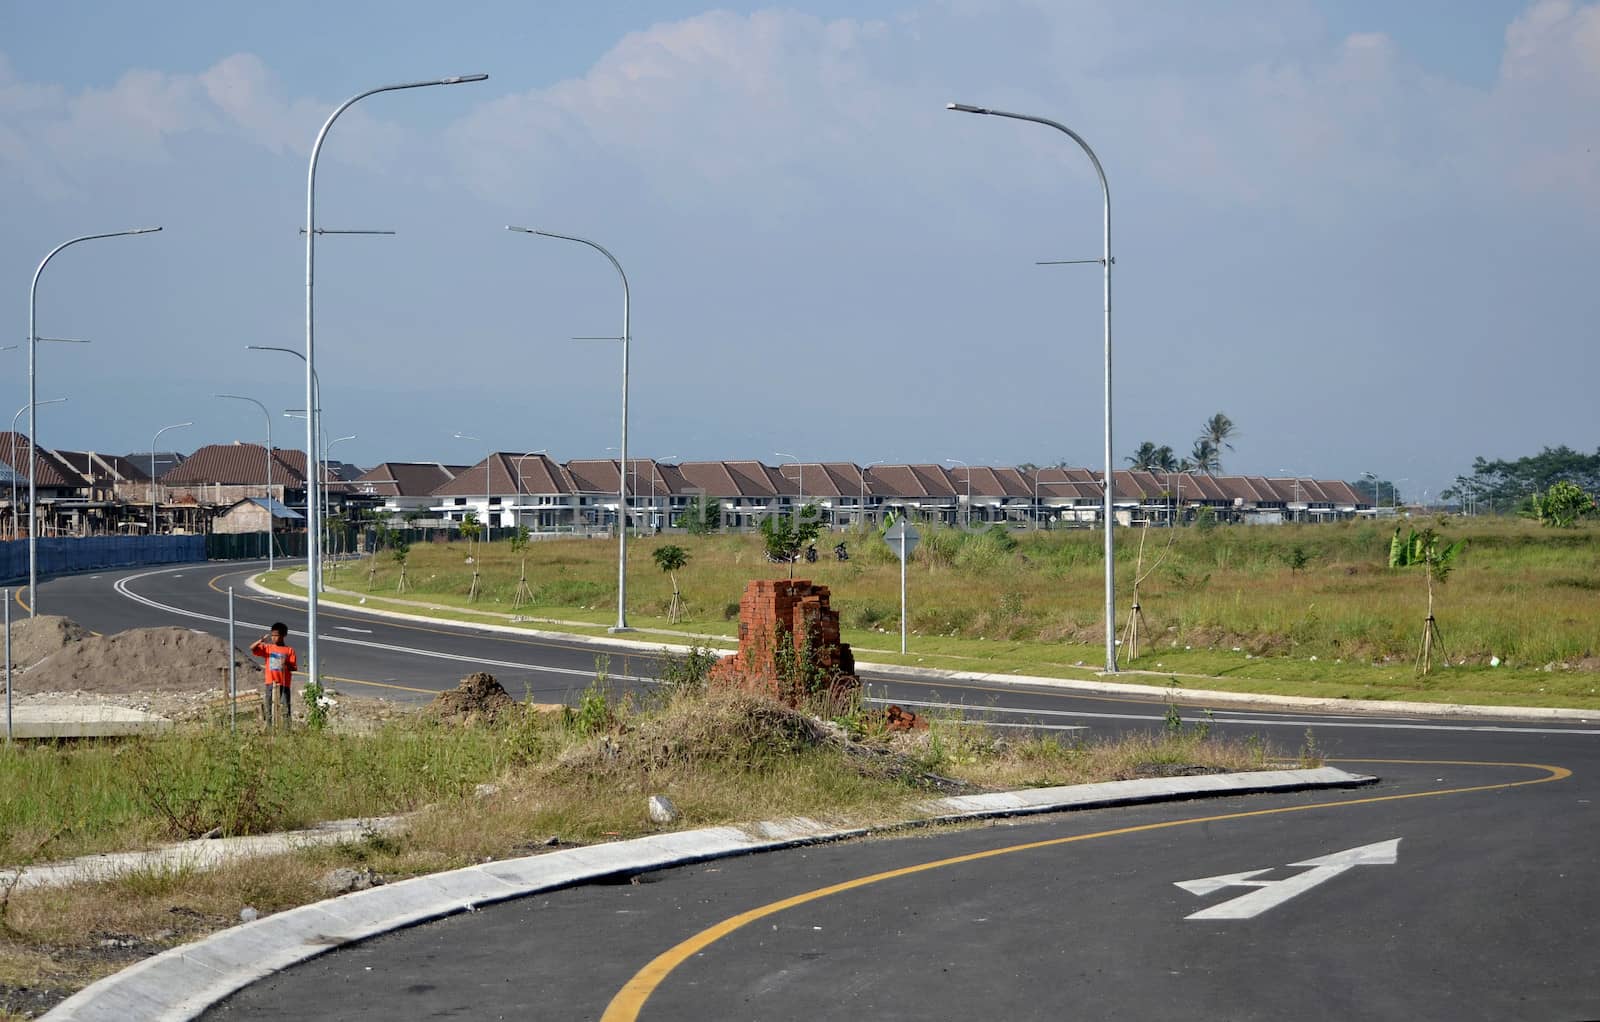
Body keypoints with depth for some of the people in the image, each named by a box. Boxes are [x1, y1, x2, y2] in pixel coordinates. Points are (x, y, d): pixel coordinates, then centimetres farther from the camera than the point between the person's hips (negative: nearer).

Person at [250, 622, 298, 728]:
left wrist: (287, 664, -21)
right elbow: (252, 649, -4)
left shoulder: (289, 650, 3)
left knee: (285, 708, -4)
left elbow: (294, 667, 1)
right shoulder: (267, 648, 7)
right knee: (268, 709, 2)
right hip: (270, 683, 2)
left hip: (284, 683, -2)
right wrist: (262, 640, -17)